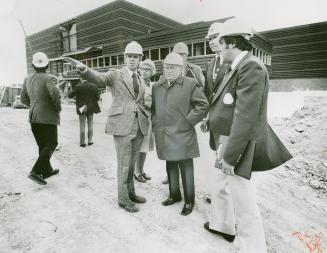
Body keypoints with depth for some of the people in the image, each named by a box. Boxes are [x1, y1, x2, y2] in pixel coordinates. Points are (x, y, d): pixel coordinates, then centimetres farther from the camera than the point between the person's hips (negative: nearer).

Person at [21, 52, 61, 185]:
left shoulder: (28, 79, 8)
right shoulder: (49, 78, -13)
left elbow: (24, 98, 15)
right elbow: (55, 93, -31)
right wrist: (58, 107, -13)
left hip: (34, 117, 7)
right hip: (48, 117, -7)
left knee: (43, 145, 17)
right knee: (51, 144, 3)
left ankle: (47, 170, 27)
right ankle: (35, 171, -6)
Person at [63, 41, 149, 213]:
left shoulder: (141, 80, 17)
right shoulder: (115, 74, 0)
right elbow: (98, 78, -19)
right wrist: (83, 68, -38)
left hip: (139, 126, 5)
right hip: (122, 125, -5)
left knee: (132, 163, 15)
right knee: (124, 164, 1)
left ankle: (130, 193, 32)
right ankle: (123, 199, 18)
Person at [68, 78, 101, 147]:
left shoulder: (78, 87, -13)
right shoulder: (94, 86, -5)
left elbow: (70, 95, -7)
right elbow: (97, 97, 0)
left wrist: (70, 91, 14)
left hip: (82, 109, -2)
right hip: (91, 108, 2)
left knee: (82, 126, 6)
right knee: (90, 125, 13)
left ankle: (82, 142, 9)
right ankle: (90, 141, 15)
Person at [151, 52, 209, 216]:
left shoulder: (190, 84, -5)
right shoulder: (157, 86, 11)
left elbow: (203, 105, -6)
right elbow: (153, 107, 21)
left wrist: (188, 121, -10)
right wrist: (155, 122, 9)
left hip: (182, 135, -5)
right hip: (164, 135, 6)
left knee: (186, 168, 3)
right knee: (170, 166, 17)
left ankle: (189, 200, 21)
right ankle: (174, 195, 36)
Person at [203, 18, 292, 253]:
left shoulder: (251, 66, -20)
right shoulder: (237, 68, 11)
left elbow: (245, 117, -25)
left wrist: (230, 155, -21)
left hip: (239, 148, -10)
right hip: (226, 142, 10)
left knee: (244, 205, 1)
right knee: (219, 186, 25)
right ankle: (222, 225, 48)